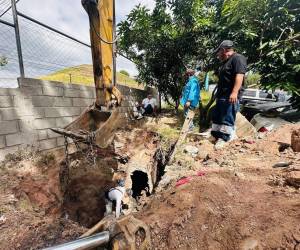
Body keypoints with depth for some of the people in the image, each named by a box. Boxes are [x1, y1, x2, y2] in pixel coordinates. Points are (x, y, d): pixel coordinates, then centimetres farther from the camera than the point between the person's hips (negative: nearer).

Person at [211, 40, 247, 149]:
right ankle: (218, 135, 21)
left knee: (227, 119, -7)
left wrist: (234, 92, -29)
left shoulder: (238, 58, -5)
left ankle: (224, 138, -1)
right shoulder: (227, 62, 26)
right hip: (222, 96, 10)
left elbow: (239, 76, -19)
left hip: (230, 96, -10)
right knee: (217, 117, 12)